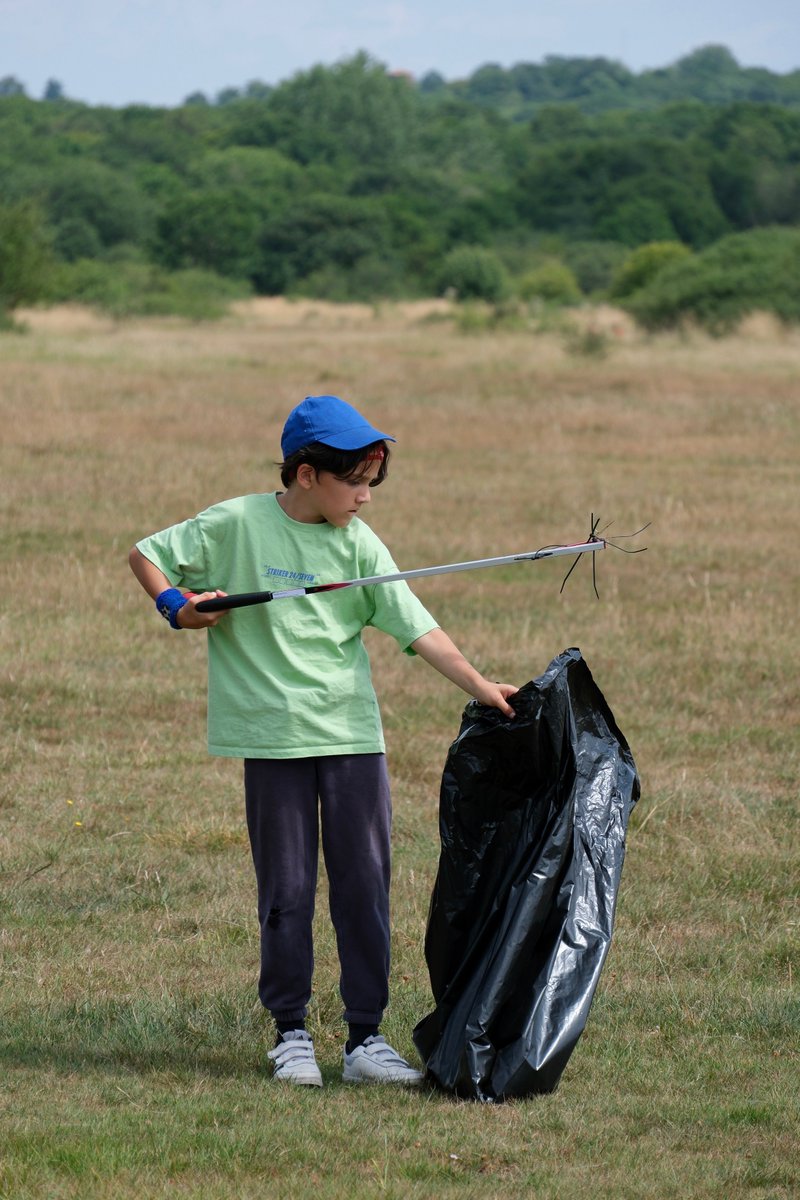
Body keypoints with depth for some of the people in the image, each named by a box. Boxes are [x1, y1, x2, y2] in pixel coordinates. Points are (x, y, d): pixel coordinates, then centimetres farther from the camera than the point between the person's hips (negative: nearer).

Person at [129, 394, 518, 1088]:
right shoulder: (237, 525, -4)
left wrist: (478, 683, -13)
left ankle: (366, 1037, 8)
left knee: (365, 885, 2)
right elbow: (147, 554, 6)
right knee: (287, 889, 4)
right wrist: (176, 605, -11)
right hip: (274, 736, -2)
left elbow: (417, 627, -3)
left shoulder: (359, 545, 2)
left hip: (353, 734, 2)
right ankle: (290, 1032, 16)